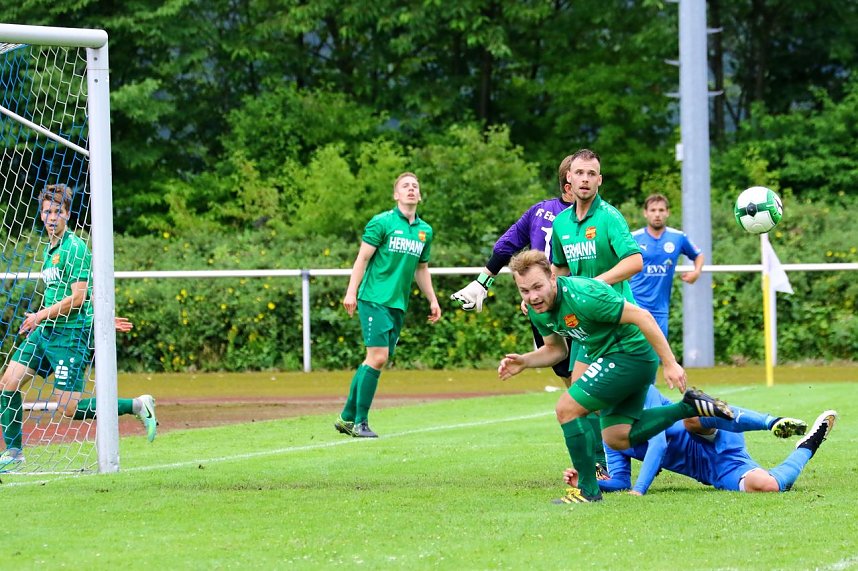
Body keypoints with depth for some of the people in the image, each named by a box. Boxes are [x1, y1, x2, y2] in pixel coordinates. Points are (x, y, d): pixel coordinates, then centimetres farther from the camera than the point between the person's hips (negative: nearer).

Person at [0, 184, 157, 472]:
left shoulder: (75, 248, -13)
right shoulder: (50, 248, 15)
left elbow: (77, 298, -18)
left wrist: (40, 315, -11)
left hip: (70, 335, -8)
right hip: (45, 332, 9)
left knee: (71, 408, -10)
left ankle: (138, 405, 4)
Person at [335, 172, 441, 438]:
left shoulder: (425, 231, 14)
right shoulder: (382, 223, -5)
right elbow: (362, 258, -5)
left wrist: (432, 300, 22)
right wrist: (351, 292, -12)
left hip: (398, 304, 6)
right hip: (374, 298, -6)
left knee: (376, 361, 6)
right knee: (378, 357, -14)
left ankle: (347, 417, 14)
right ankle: (360, 422, -8)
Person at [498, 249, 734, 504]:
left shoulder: (581, 296, -29)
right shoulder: (537, 310, -2)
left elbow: (641, 316, -25)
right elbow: (555, 349, 16)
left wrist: (670, 363, -24)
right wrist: (523, 362, -4)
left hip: (630, 353, -10)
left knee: (567, 409, -13)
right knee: (616, 438, 13)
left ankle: (588, 490, -3)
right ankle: (690, 407, 18)